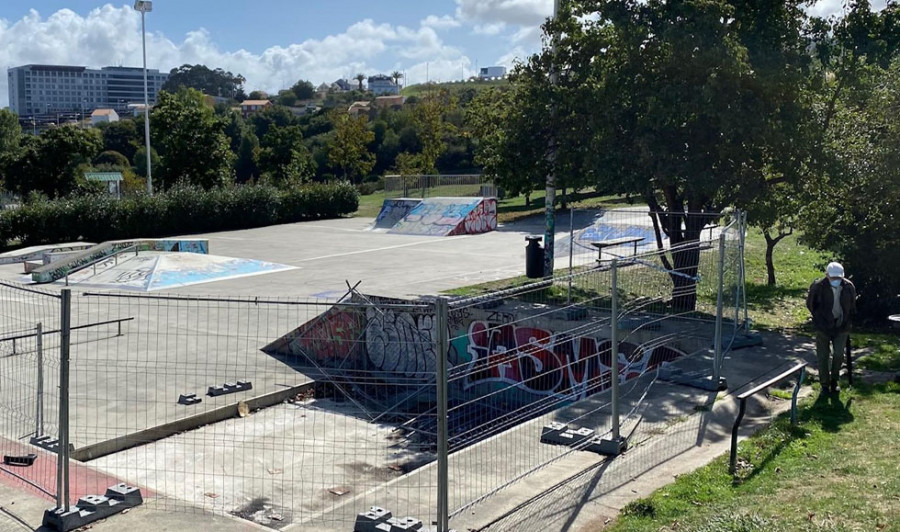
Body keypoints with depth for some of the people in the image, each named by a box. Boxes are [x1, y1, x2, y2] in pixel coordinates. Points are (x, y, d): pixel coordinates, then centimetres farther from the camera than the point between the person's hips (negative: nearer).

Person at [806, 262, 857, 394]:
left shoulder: (849, 287, -6)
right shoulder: (818, 286, -15)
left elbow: (852, 305, 12)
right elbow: (810, 303, 2)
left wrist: (847, 320, 10)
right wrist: (818, 318, 5)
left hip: (841, 326, 2)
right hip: (823, 327, -2)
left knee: (839, 354, -5)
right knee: (823, 356, 4)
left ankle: (834, 380, 18)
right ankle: (825, 384, 18)